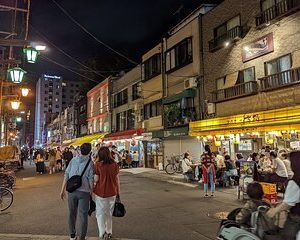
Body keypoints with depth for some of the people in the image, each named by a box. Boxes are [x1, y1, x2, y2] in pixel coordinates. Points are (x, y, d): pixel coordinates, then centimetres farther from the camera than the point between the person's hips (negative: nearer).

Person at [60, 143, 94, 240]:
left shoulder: (73, 160, 0)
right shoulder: (90, 163, -10)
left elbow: (66, 175, 1)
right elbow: (91, 180, -10)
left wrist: (63, 190, 9)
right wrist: (92, 192, 2)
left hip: (71, 191, 4)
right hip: (84, 192, -4)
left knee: (72, 213, 20)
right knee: (83, 215, 10)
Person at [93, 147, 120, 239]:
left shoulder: (98, 165, -14)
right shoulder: (115, 165, -4)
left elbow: (96, 180, -10)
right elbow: (117, 179, 2)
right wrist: (118, 192, 11)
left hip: (100, 192, -3)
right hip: (112, 192, 3)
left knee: (100, 213, 13)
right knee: (109, 213, 19)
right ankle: (109, 232, 29)